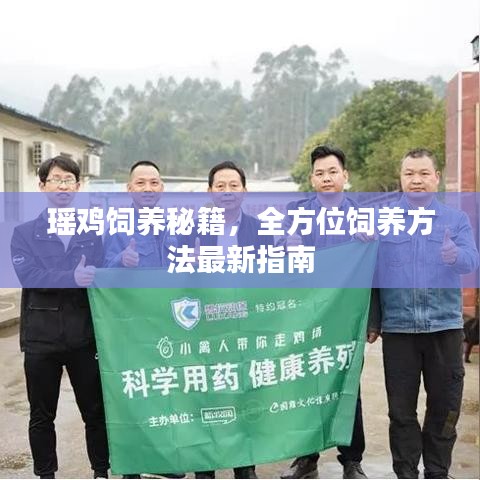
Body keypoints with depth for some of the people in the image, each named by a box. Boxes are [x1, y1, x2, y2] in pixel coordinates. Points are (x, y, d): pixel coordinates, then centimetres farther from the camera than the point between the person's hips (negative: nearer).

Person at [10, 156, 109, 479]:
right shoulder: (25, 233, 4)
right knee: (42, 415, 11)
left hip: (86, 333, 1)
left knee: (96, 410, 9)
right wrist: (72, 278, -26)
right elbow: (28, 275, -14)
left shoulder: (95, 232, 8)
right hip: (41, 335, 0)